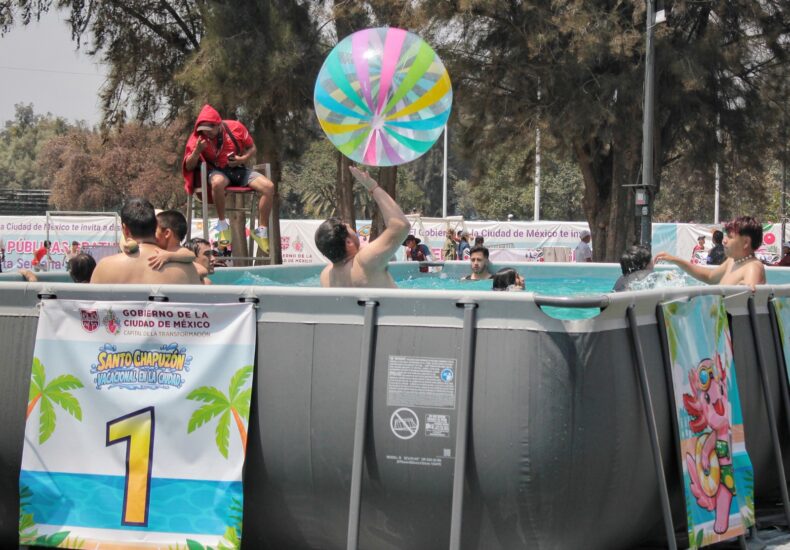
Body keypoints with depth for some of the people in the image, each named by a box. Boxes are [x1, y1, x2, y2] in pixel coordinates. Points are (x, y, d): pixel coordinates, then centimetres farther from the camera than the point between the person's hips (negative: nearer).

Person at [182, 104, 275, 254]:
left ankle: (262, 231, -10)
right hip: (218, 172, -3)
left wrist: (243, 159, -14)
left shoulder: (235, 127, -4)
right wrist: (197, 151, -25)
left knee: (268, 186, -21)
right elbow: (189, 167, -6)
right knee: (217, 182, -42)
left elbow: (252, 149, 7)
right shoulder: (197, 138, -7)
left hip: (239, 169, 3)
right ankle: (222, 224, -22)